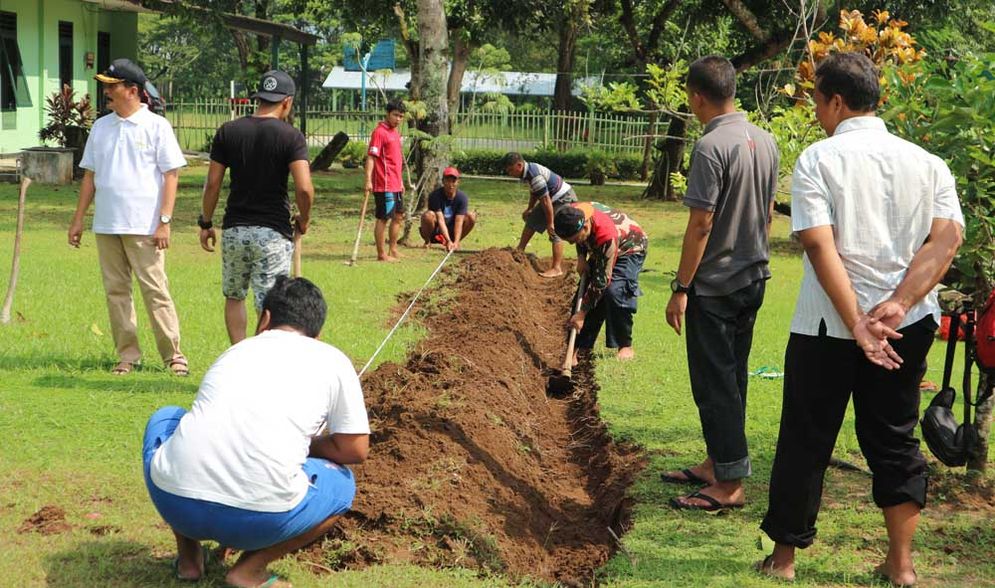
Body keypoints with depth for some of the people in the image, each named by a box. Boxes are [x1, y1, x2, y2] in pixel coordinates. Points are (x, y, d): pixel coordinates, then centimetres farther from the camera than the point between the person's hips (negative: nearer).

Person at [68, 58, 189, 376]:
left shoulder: (156, 126, -3)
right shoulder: (100, 127, 12)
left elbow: (171, 175, -5)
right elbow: (90, 175, 16)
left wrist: (164, 221, -12)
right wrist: (78, 219, 11)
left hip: (144, 227, -5)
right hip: (106, 225, 5)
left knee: (155, 289, -5)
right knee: (116, 290, 7)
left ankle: (173, 354, 1)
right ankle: (127, 355, 14)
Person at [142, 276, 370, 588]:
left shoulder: (236, 351, 26)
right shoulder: (333, 361, 14)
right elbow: (355, 450, 13)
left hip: (172, 502, 3)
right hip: (258, 522, -3)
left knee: (165, 419, 36)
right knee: (341, 483, 28)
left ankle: (188, 557, 26)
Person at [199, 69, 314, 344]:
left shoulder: (227, 131, 2)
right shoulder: (291, 136, -8)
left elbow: (212, 184, 2)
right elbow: (304, 188, -18)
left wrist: (206, 223, 13)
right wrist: (304, 220, 1)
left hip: (234, 229, 3)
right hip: (274, 232, -3)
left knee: (234, 297, 18)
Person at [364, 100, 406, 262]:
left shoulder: (395, 132, 15)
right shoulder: (380, 132, -12)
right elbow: (371, 157, -19)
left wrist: (400, 181, 25)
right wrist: (368, 180, -26)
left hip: (396, 185, 10)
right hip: (384, 186, -9)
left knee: (398, 217, 16)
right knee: (383, 218, -4)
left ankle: (393, 250, 26)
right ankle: (382, 254, 2)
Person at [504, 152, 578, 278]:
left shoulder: (535, 176, -32)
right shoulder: (528, 171, -1)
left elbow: (546, 200, -29)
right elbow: (534, 193, 16)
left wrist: (550, 223, -24)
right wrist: (529, 209, 22)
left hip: (564, 199, -11)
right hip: (552, 199, 11)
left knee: (555, 232, -14)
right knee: (531, 221, 15)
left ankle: (557, 268, -11)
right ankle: (519, 251, 26)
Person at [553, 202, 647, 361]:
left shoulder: (607, 236, -44)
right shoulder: (573, 215, -25)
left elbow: (601, 280, -36)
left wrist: (582, 313, -31)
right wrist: (581, 257, -9)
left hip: (630, 249, -7)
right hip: (599, 249, 7)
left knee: (614, 291, -27)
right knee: (585, 292, -4)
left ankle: (625, 347, -13)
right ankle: (579, 348, 0)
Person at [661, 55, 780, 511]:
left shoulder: (711, 146, -19)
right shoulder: (765, 141, 6)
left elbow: (701, 223, -20)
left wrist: (681, 288, -15)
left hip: (714, 285, -8)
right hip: (753, 278, 9)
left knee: (715, 384, -1)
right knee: (731, 378, 17)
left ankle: (729, 485, 2)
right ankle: (717, 463, 29)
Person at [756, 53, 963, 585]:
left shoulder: (818, 160, -8)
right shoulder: (926, 162, 4)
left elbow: (820, 245, -18)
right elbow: (947, 238, -8)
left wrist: (856, 324, -19)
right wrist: (898, 305, -14)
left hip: (826, 326, -3)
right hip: (907, 328, 4)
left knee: (804, 441, 9)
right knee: (894, 440, 14)